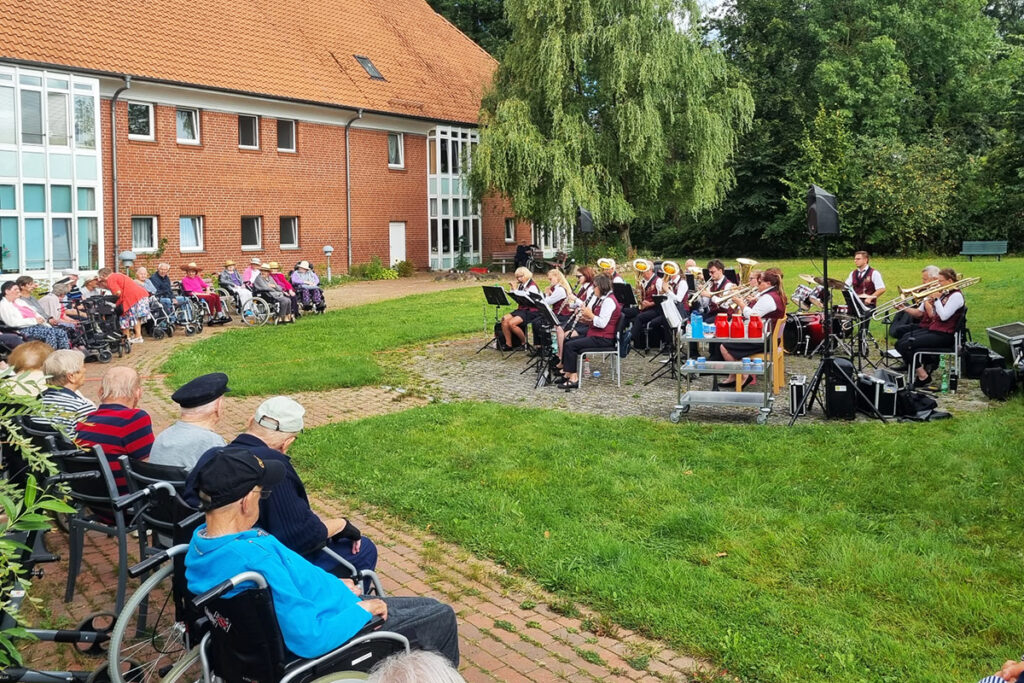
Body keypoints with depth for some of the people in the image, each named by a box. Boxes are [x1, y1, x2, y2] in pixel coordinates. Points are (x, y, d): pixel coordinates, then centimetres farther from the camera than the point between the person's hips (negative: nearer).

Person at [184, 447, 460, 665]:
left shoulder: (199, 541, -8)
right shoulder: (257, 561, -39)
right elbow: (310, 639, -36)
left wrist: (332, 584, 8)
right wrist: (362, 609, -21)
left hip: (288, 615, 9)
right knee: (441, 617, 8)